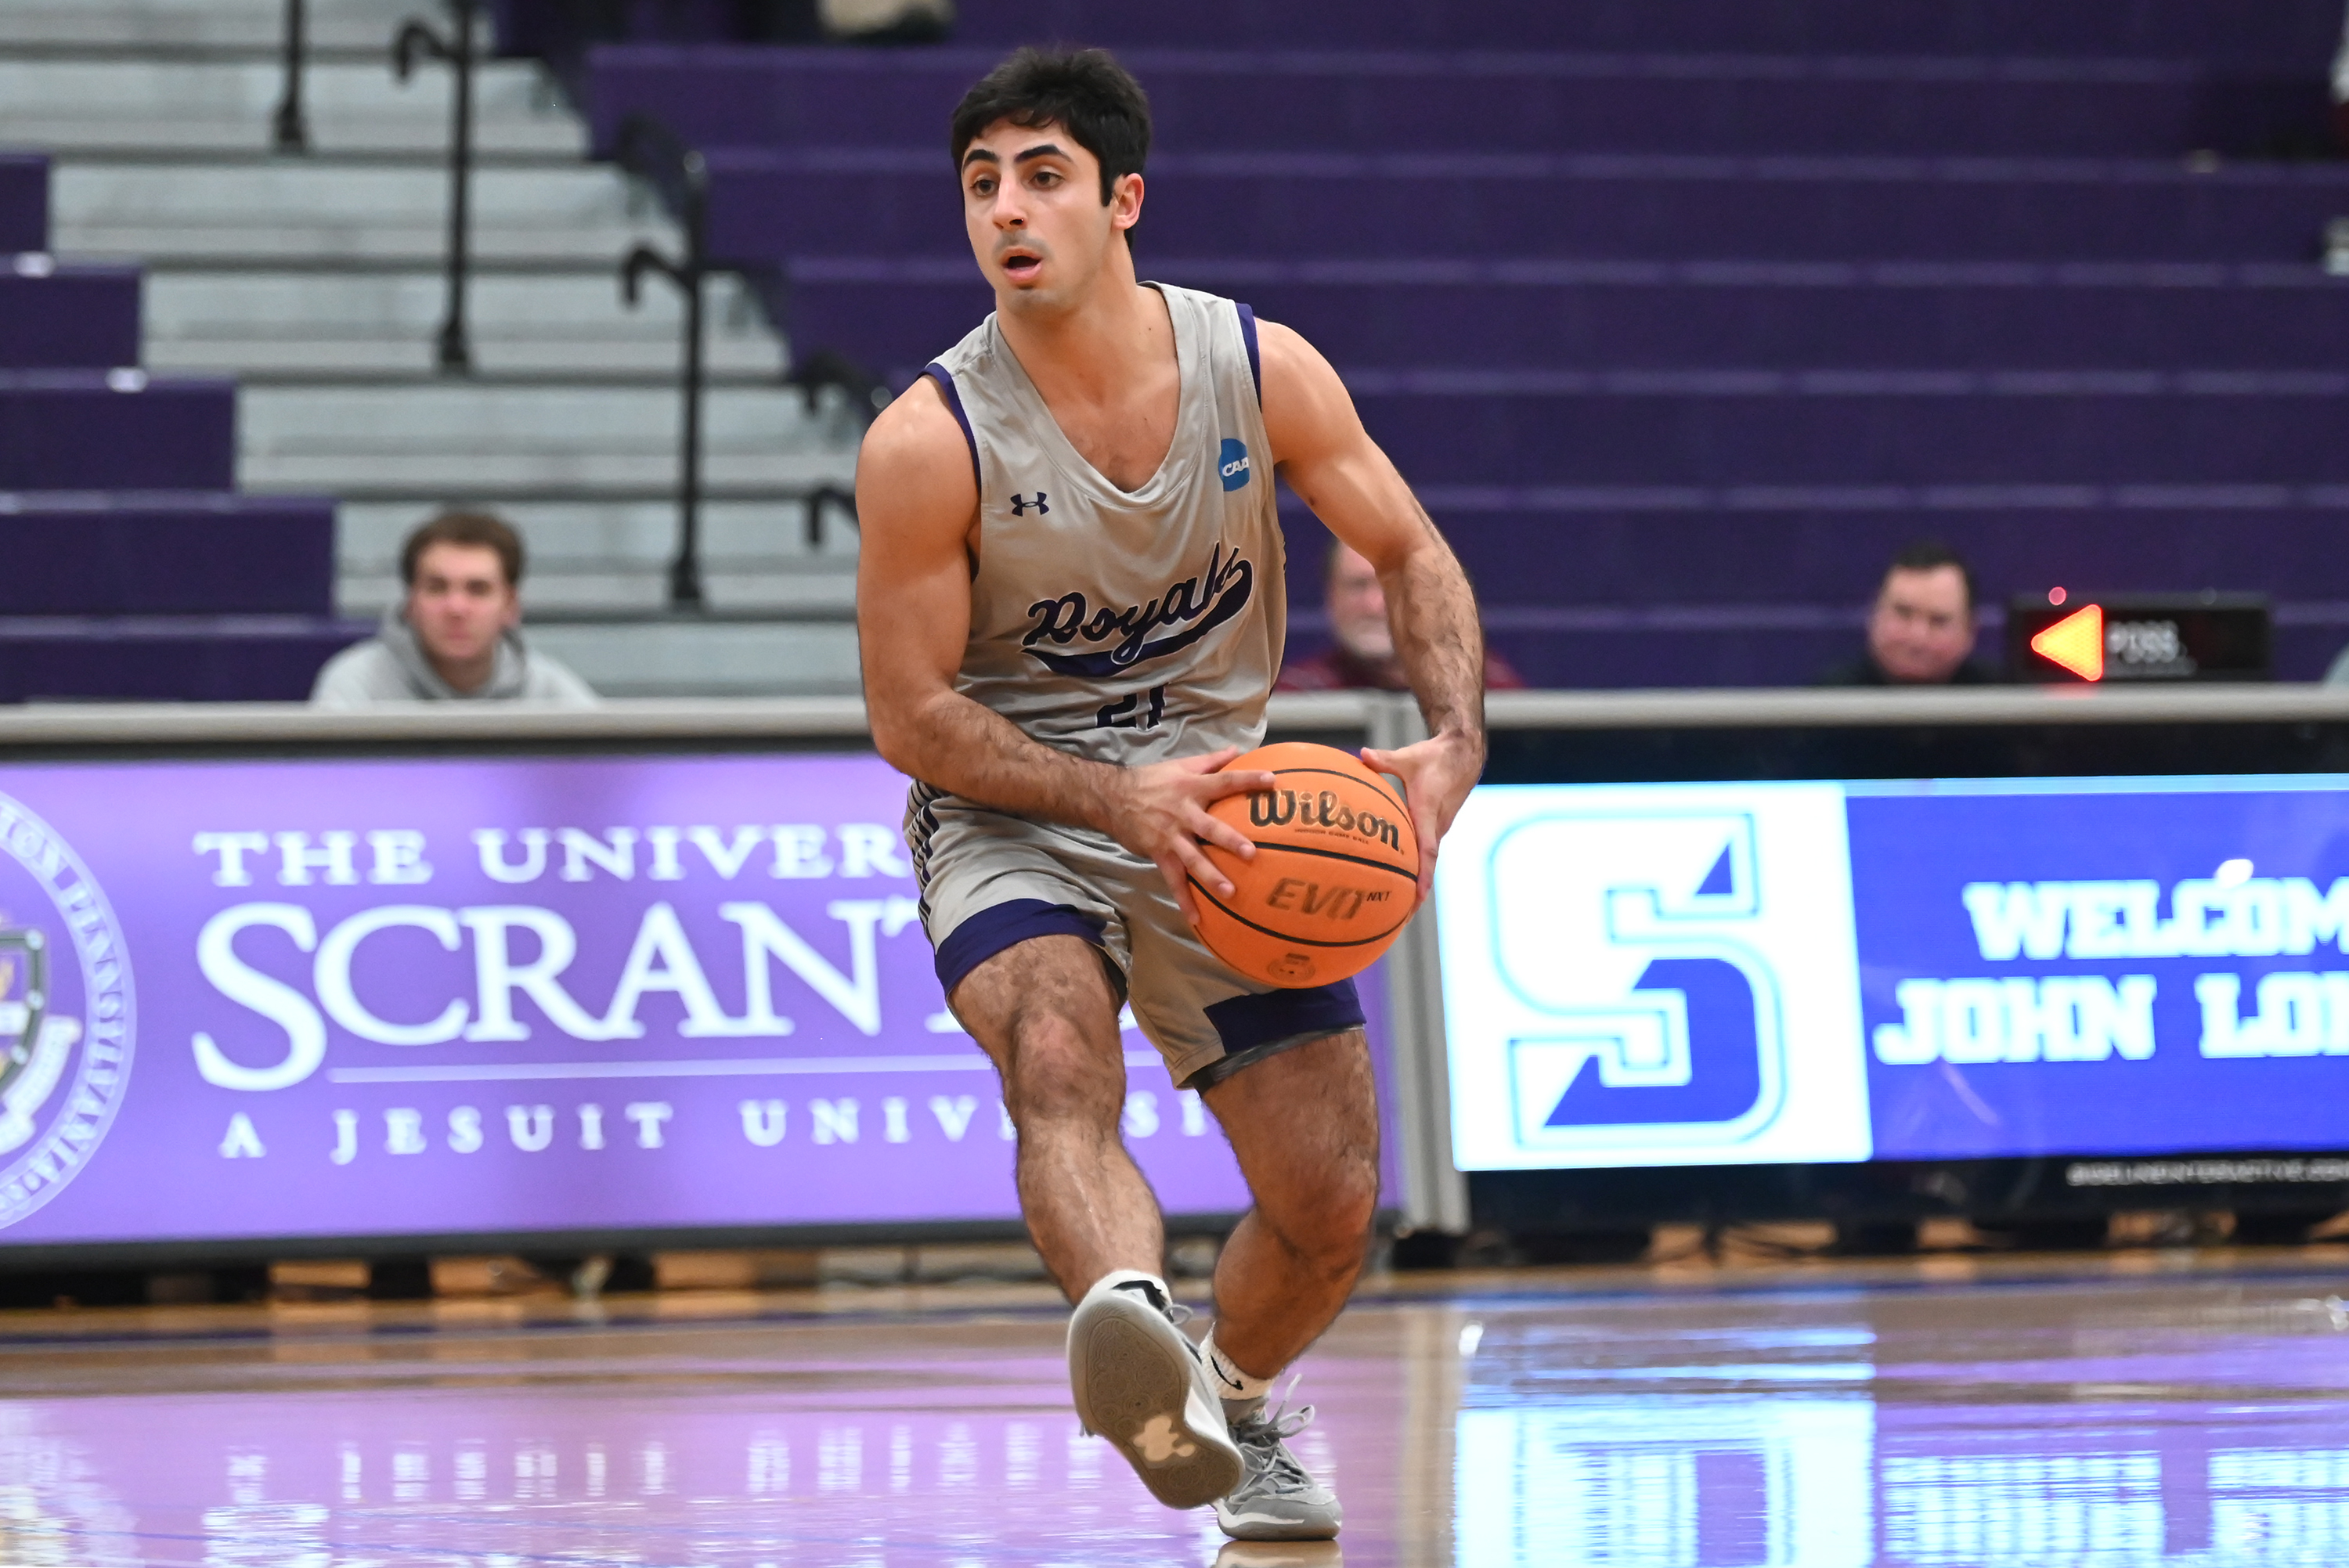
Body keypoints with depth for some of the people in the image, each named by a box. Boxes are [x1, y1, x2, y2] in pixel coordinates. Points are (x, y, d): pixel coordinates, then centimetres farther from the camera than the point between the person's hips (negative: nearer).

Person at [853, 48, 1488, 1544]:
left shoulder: (1263, 368, -9)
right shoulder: (928, 442, -18)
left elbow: (1411, 552, 4)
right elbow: (912, 715, -13)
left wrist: (1456, 745, -13)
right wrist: (1120, 801, -26)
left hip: (1217, 801, 3)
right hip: (1010, 806, -3)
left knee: (1333, 1208, -1)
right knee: (1056, 1049, -37)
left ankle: (1235, 1396, 33)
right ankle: (1128, 1318, -64)